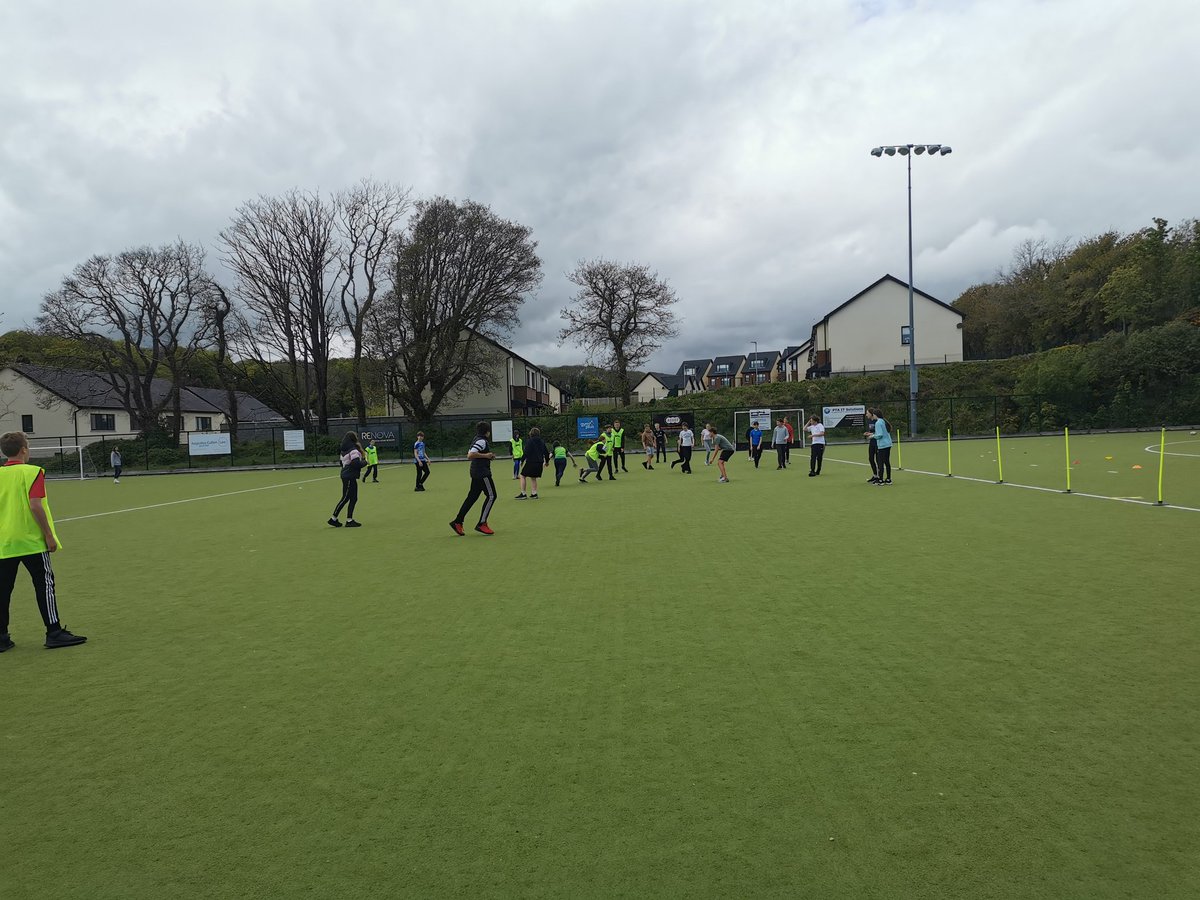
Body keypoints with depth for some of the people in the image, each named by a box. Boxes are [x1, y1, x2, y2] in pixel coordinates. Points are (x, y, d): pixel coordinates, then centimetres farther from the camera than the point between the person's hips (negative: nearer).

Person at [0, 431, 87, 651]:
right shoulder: (32, 472, -9)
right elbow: (35, 505, -17)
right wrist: (49, 535, -12)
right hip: (31, 540, -5)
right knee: (44, 584, 0)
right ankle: (54, 632, 1)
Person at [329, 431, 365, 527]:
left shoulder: (343, 450, 13)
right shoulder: (353, 450, -15)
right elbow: (356, 464, -24)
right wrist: (365, 462, -5)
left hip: (345, 475, 9)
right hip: (349, 477, -9)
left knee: (353, 499, 11)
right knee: (345, 498, -2)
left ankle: (349, 520, 12)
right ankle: (333, 518, 4)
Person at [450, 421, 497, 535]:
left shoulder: (477, 440, 16)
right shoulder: (482, 441, -15)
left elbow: (469, 454, 24)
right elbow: (470, 455, -25)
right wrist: (485, 455, -18)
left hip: (476, 472, 10)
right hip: (482, 473, -10)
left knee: (472, 497, 11)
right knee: (491, 496, -4)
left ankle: (457, 522, 10)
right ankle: (482, 524, -4)